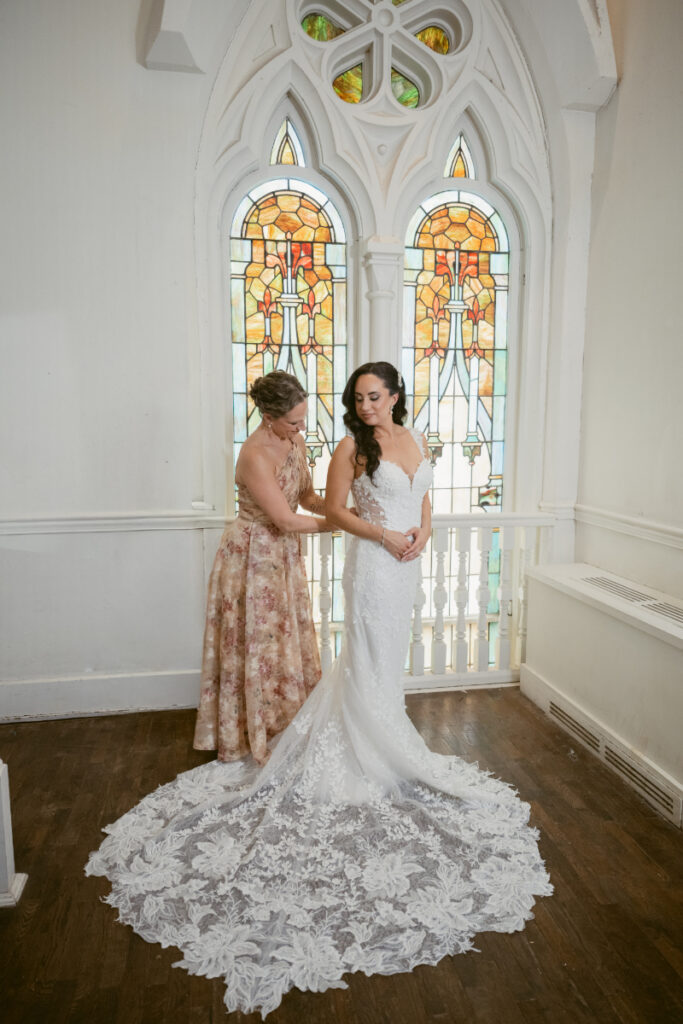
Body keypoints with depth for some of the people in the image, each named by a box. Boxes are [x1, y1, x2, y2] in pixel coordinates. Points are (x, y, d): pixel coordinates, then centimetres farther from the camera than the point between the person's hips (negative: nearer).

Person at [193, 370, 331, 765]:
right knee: (258, 646, 5)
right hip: (253, 558, -8)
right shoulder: (255, 456, -27)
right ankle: (253, 736, 25)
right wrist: (331, 524, -14)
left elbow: (308, 496, 6)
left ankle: (288, 729, 35)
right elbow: (286, 519, -25)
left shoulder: (295, 440, -2)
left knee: (289, 642, 17)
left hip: (285, 555, 8)